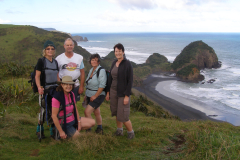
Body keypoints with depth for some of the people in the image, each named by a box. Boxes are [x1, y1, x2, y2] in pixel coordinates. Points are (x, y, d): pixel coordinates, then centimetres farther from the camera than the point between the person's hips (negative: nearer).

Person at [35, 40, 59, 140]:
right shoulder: (41, 61, -5)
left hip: (55, 89, 5)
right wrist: (39, 87, -23)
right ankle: (39, 130, 13)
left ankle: (53, 130, 18)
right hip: (45, 90, -5)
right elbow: (37, 76, -9)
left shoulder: (55, 62, 12)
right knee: (44, 109, -3)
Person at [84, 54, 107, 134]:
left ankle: (88, 130, -2)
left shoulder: (101, 71, -15)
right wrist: (86, 95, 15)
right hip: (90, 96, 8)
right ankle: (99, 129, 28)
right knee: (97, 113, 16)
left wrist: (95, 96, -19)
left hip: (98, 96, -8)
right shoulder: (91, 70, 9)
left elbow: (102, 85, -20)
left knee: (87, 112, -14)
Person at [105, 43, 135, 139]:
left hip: (123, 93, -6)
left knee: (123, 116, -4)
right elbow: (110, 78, 13)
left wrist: (127, 96, -16)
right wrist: (108, 92, 11)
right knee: (116, 113, 14)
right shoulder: (114, 63, 7)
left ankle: (131, 132, 17)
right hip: (113, 92, 6)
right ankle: (119, 130, 30)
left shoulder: (127, 64, -12)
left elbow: (130, 81, -13)